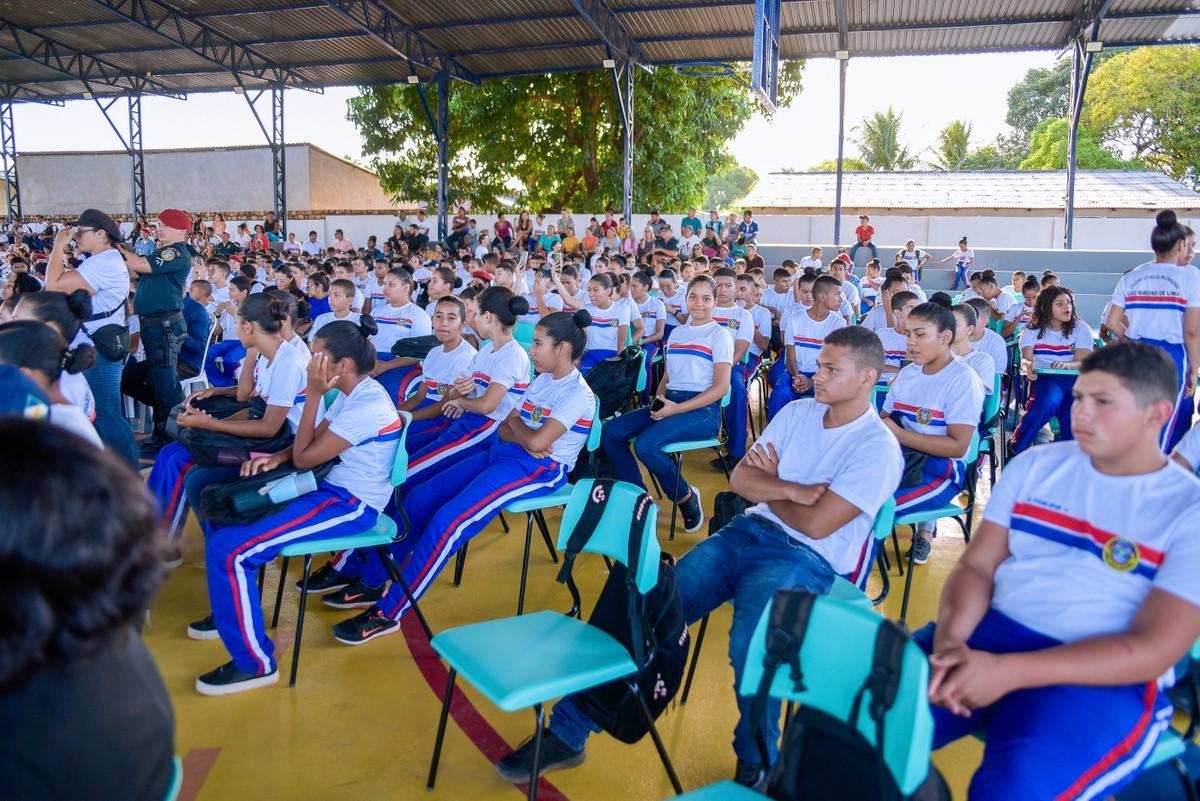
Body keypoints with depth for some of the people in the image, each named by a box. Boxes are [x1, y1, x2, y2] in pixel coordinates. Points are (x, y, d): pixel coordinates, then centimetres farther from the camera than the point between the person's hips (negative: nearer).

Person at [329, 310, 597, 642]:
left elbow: (536, 442, -23)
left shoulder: (578, 393, -12)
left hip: (538, 469, -9)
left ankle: (387, 613, -15)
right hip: (501, 454, 9)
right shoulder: (543, 379, 14)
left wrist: (514, 422, -2)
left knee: (449, 520, -23)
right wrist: (523, 436, -12)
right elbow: (505, 431, 11)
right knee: (418, 498, -3)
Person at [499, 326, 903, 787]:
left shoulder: (879, 448, -8)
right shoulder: (797, 412, 12)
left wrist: (769, 485, 1)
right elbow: (740, 480, 6)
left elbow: (815, 524, -15)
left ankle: (758, 764, -7)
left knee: (749, 642, -35)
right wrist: (791, 490, -11)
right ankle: (567, 732, -4)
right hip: (748, 532, 6)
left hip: (807, 558, -6)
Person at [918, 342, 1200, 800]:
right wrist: (949, 641, -17)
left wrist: (1009, 672, -23)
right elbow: (976, 566, 5)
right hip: (992, 631, 4)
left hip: (1104, 677, -3)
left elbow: (1153, 650, -12)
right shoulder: (1034, 466, 8)